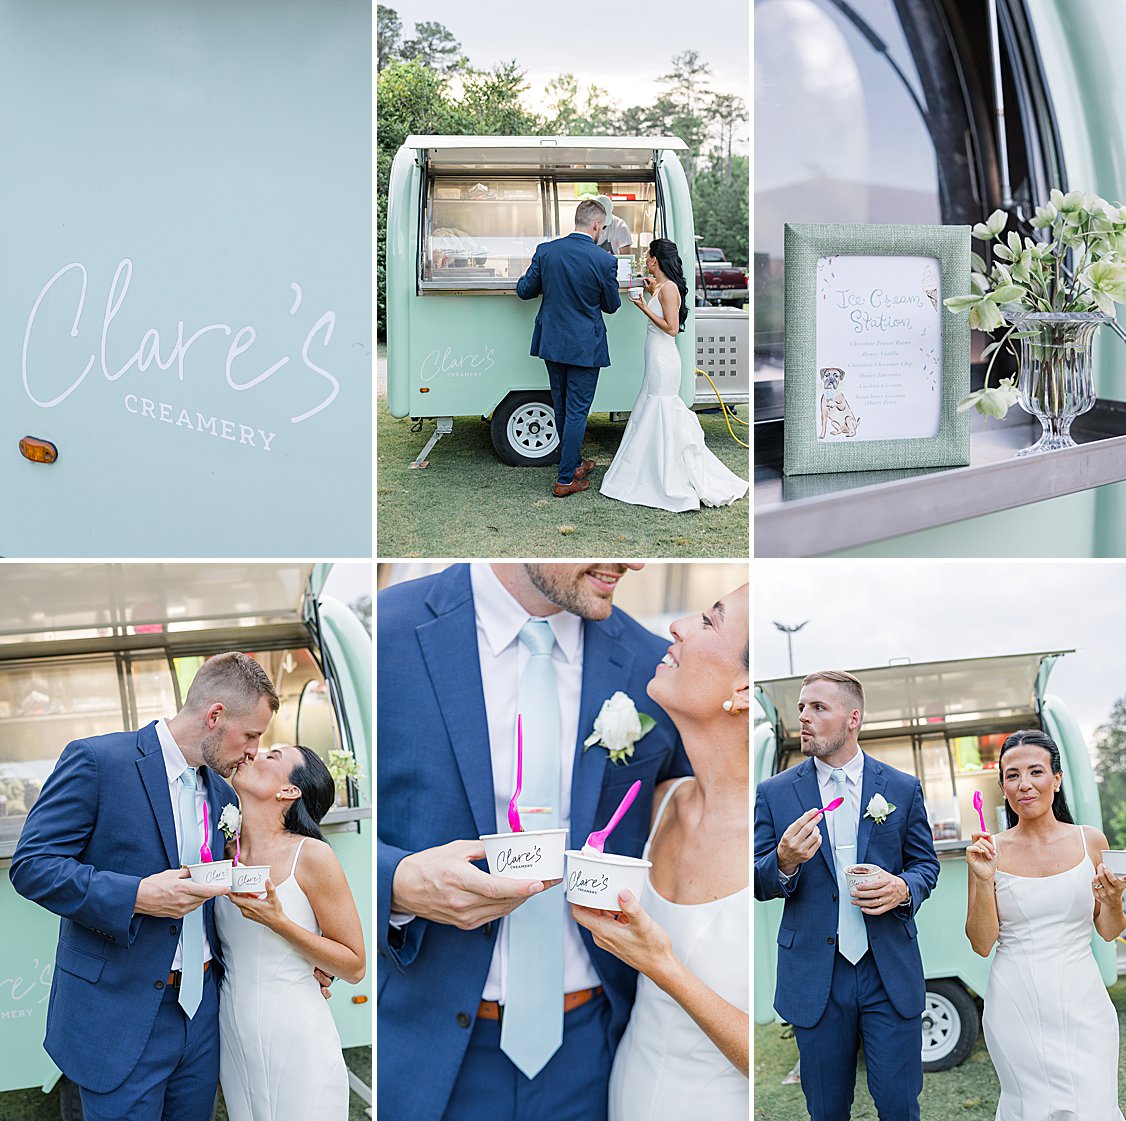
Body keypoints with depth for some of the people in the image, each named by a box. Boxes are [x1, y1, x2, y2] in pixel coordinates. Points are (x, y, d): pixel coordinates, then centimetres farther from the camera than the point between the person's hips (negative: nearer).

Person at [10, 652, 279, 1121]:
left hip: (201, 1011, 6)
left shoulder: (222, 792, 11)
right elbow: (32, 865, -14)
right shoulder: (96, 761, -11)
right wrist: (136, 896, -26)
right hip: (122, 1017, -6)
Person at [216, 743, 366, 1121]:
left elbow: (355, 967, -11)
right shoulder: (225, 851, 2)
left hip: (295, 1036, -5)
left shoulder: (311, 855, -14)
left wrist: (277, 921, -20)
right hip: (234, 1036, 5)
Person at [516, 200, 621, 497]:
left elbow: (524, 291, 2)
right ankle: (566, 478, 5)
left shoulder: (546, 251, -6)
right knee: (577, 411, 2)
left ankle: (574, 462, 35)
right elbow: (612, 305, -2)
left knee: (562, 408, 19)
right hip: (584, 347, -5)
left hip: (552, 344, 5)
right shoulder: (604, 261, -15)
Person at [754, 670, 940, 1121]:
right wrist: (785, 862, -20)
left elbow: (926, 863, 10)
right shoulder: (774, 793, 1)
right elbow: (760, 885, 2)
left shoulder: (903, 788, 3)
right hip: (814, 977, 0)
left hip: (891, 973, 0)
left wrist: (903, 888, -13)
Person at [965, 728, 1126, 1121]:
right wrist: (984, 881, -16)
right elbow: (982, 944, -2)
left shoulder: (1090, 840, 1)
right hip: (1017, 1006, -1)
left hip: (1081, 1002, 1)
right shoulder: (990, 851, -3)